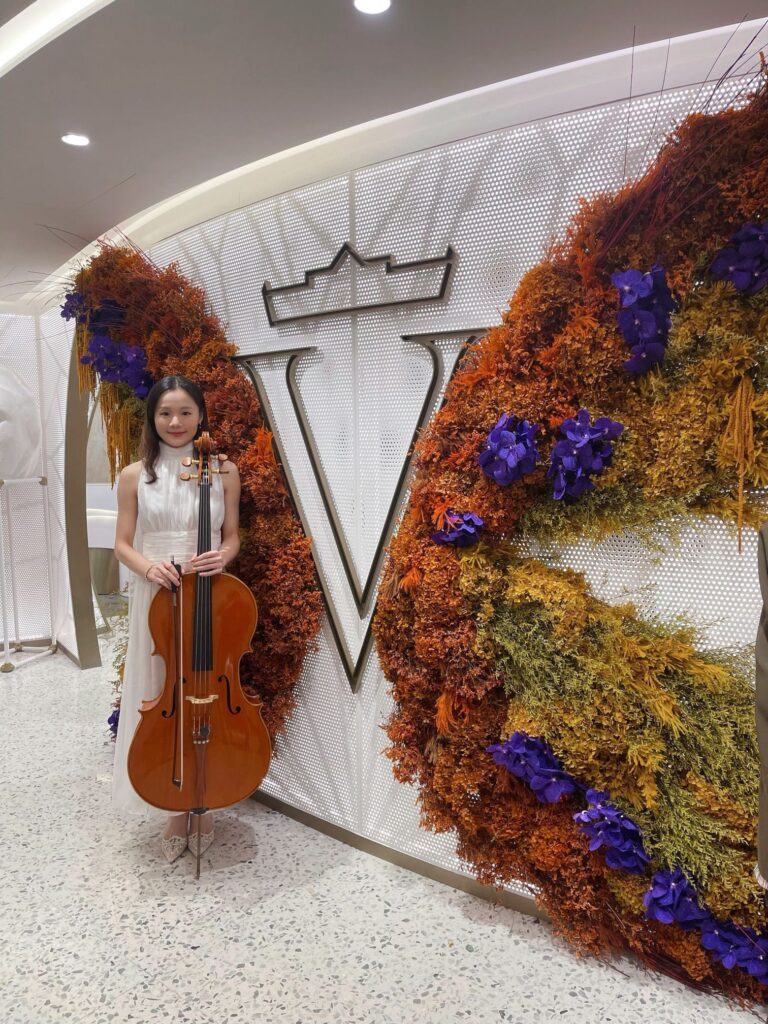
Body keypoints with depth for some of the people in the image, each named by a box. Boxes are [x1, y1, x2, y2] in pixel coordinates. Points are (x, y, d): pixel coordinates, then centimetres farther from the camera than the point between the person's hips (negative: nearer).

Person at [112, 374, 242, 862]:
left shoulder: (224, 471, 1)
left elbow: (232, 535, 6)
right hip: (156, 598, 0)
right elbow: (123, 545, 5)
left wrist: (222, 556, -16)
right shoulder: (135, 475, 1)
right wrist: (148, 566, -16)